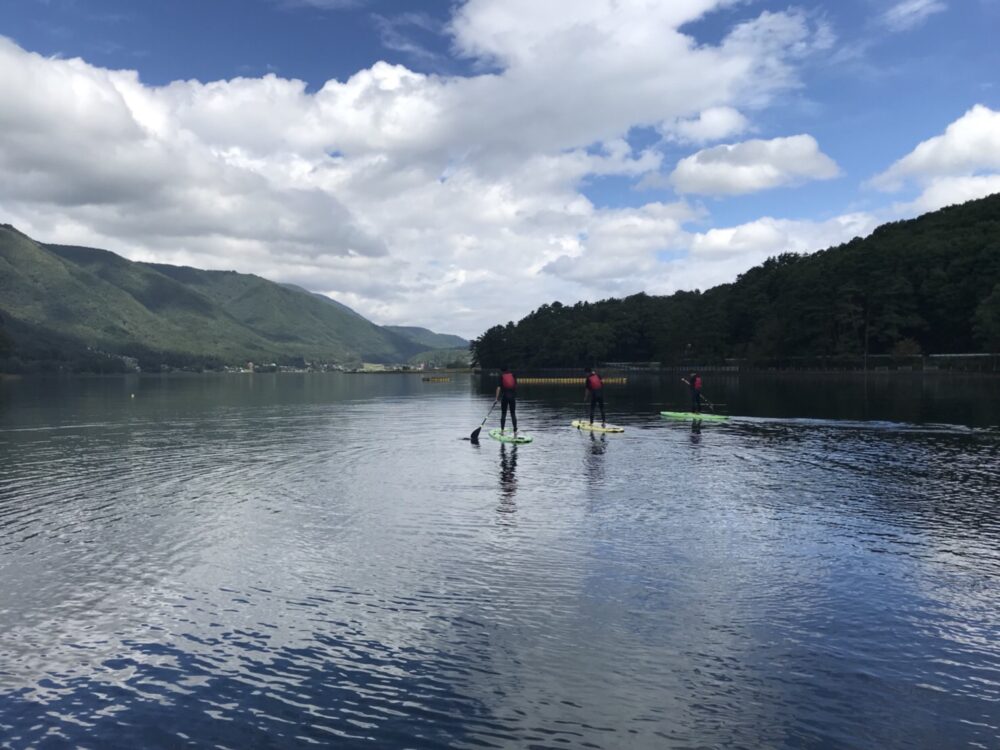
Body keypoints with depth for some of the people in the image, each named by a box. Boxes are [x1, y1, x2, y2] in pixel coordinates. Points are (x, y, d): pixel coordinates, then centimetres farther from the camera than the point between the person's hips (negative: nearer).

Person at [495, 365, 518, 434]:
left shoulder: (501, 377, -3)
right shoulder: (513, 375, 4)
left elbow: (499, 388, -9)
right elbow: (516, 386, 8)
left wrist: (496, 398, -9)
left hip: (504, 397, -2)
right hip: (512, 397, 2)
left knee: (503, 414, 7)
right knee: (513, 414, 5)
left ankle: (502, 430, 6)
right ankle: (515, 431, 2)